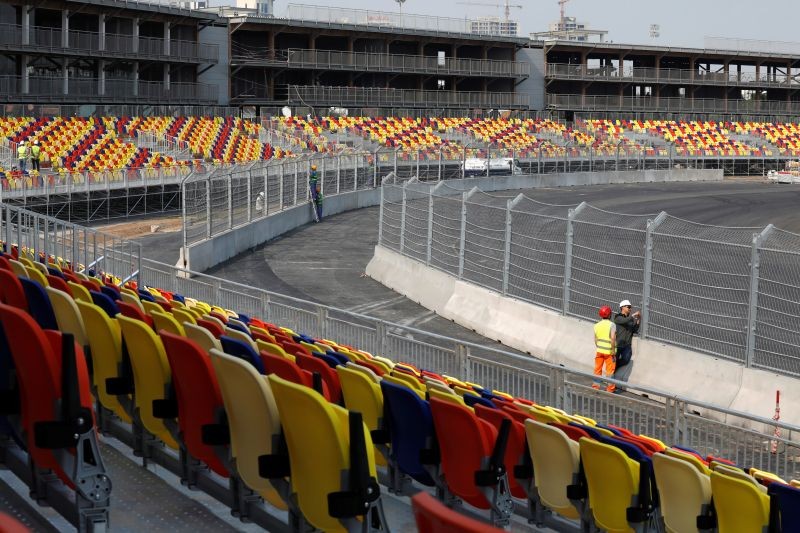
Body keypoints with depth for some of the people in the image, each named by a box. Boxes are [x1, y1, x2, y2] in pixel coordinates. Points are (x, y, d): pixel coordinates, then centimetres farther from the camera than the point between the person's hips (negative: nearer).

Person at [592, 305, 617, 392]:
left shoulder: (597, 325, 3)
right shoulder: (611, 324, -13)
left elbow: (595, 339, 7)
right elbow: (613, 338, -22)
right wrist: (613, 350, -15)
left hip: (599, 350, 4)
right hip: (609, 351, -4)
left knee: (598, 369, 13)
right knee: (610, 369, 5)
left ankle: (595, 386, 18)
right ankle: (610, 388, 9)